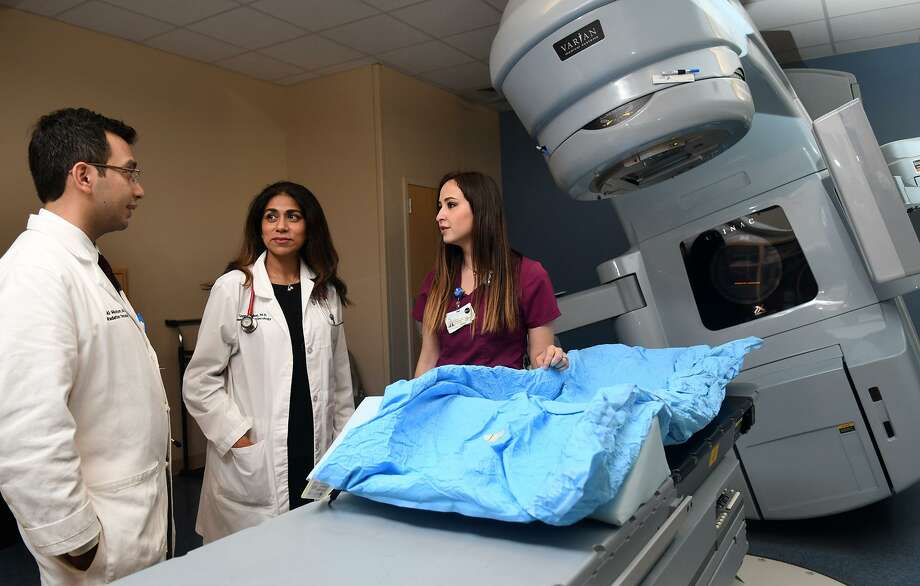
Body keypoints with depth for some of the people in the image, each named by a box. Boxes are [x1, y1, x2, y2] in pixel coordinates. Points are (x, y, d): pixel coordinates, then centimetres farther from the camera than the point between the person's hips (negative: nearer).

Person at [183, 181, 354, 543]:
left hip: (317, 459, 3)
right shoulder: (232, 288, -3)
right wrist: (238, 438, -10)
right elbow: (200, 381, -3)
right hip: (252, 466, -3)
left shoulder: (326, 291, 8)